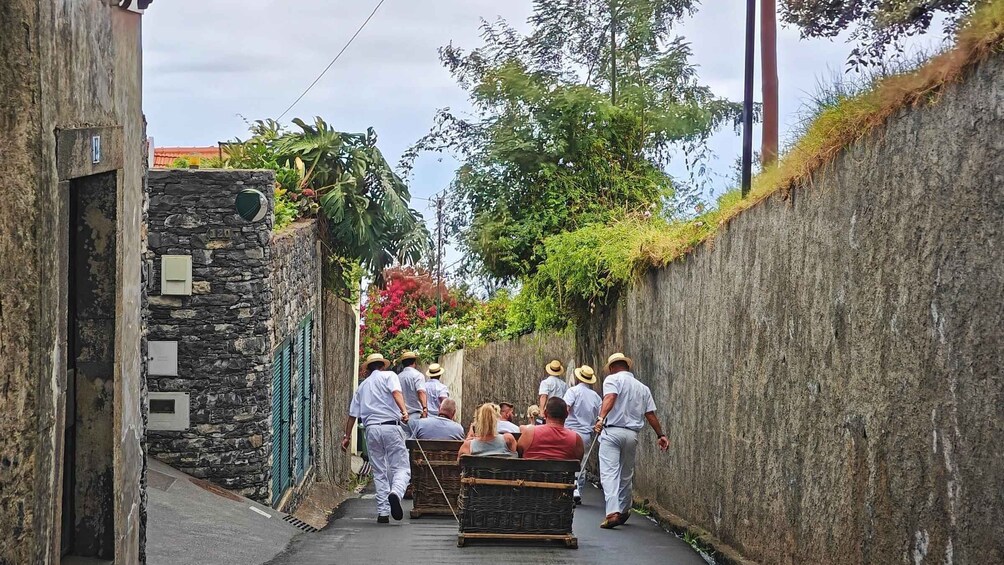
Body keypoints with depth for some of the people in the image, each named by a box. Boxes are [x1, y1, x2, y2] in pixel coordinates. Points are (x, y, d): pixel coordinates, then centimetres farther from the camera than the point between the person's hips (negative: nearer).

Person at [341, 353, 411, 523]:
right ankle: (396, 493, -34)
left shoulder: (362, 386, 23)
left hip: (371, 429, 4)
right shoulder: (389, 375, 10)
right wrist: (403, 410, -26)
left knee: (379, 472, 10)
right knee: (401, 467, -4)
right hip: (390, 427, -4)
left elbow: (352, 413, 21)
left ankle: (382, 512, 3)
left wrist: (347, 436, 26)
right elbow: (396, 392, -12)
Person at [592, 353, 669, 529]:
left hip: (612, 431, -5)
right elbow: (651, 414, 15)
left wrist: (601, 418, -31)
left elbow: (610, 398, -19)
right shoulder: (643, 388, 18)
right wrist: (660, 435, 24)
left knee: (609, 473, -12)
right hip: (632, 434, 5)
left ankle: (613, 513, -27)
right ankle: (624, 511, 30)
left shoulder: (613, 379, 1)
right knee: (626, 474, 19)